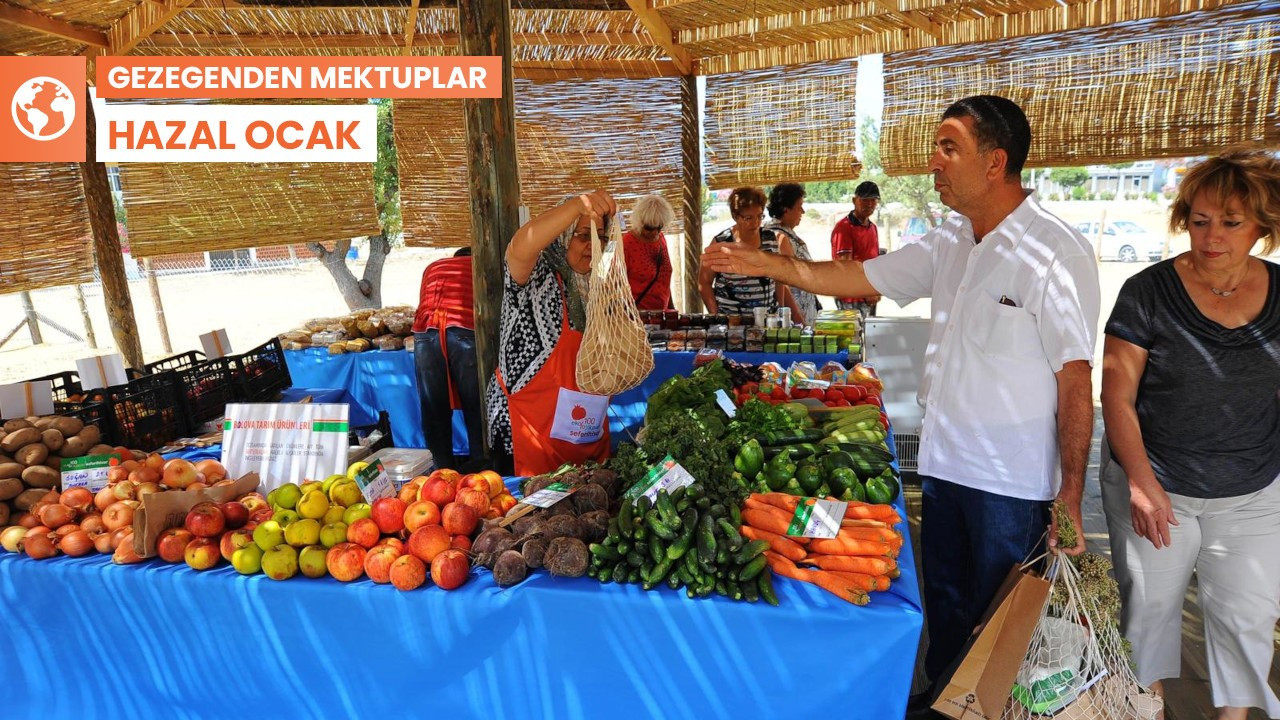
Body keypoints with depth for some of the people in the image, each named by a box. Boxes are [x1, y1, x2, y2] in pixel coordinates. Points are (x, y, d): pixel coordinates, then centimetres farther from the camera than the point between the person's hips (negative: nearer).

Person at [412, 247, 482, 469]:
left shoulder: (432, 267, 32)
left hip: (426, 331, 2)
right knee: (475, 409, 7)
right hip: (464, 331, -2)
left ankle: (443, 473, 15)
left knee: (433, 409, 10)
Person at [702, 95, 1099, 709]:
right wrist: (764, 264, 4)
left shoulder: (1055, 254, -17)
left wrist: (1071, 493, -17)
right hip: (944, 463, 7)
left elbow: (1075, 380, -17)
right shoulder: (949, 243, 5)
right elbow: (858, 277, 9)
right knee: (944, 609, 23)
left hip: (1013, 482, -7)